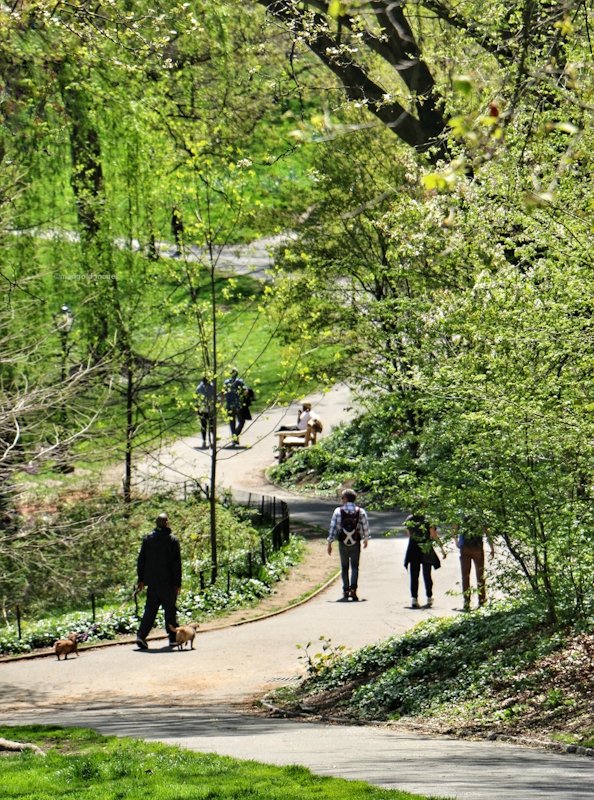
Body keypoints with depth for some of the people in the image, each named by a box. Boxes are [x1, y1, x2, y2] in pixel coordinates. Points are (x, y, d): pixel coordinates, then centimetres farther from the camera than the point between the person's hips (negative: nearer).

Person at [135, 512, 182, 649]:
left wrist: (141, 579, 12)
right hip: (167, 582, -3)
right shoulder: (172, 540, -6)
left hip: (152, 582, 3)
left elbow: (141, 560, 7)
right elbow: (176, 563, -7)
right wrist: (177, 583, -3)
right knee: (170, 609, 6)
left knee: (150, 609, 6)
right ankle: (173, 637, 11)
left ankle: (141, 635, -8)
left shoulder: (148, 539, 5)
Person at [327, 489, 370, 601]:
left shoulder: (338, 511, -5)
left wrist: (329, 543, -2)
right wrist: (366, 539, 23)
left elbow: (333, 527, -6)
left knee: (344, 567, 13)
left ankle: (346, 590, 14)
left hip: (343, 543, 0)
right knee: (354, 567, 2)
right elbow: (365, 526, 5)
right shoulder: (360, 511, -1)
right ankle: (353, 589, -16)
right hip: (356, 543, 0)